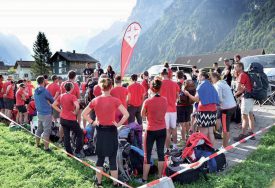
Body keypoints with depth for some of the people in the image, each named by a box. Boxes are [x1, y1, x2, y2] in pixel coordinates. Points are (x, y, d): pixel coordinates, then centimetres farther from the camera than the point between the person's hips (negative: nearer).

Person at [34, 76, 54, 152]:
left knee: (39, 129, 19)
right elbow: (52, 100, -6)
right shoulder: (45, 91, -17)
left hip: (39, 112, 8)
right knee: (47, 130, -2)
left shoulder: (36, 91, 6)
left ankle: (37, 144, 30)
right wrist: (50, 103, 16)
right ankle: (46, 147, 2)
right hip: (46, 113, -8)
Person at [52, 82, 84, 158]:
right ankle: (77, 152, 9)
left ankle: (69, 152, 23)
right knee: (80, 134, 10)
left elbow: (53, 105, 8)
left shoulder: (61, 96, 3)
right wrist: (76, 112, -16)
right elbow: (77, 106, -33)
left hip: (62, 119, 7)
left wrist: (60, 111, 6)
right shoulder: (72, 96, -17)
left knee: (66, 136, 14)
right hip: (71, 119, -6)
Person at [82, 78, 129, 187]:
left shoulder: (95, 100, -3)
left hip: (100, 131, 3)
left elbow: (83, 114, 2)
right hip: (111, 131, -3)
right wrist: (119, 124, -9)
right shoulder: (115, 101, -13)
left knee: (100, 158, 17)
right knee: (112, 159, 7)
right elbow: (126, 114, -20)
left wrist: (92, 122, 5)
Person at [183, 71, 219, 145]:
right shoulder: (211, 85, 15)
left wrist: (188, 94, -1)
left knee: (204, 134, -2)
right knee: (210, 132, 12)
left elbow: (197, 99, -11)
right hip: (213, 110, 8)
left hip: (204, 111, -7)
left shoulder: (201, 86, -7)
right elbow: (215, 98, 18)